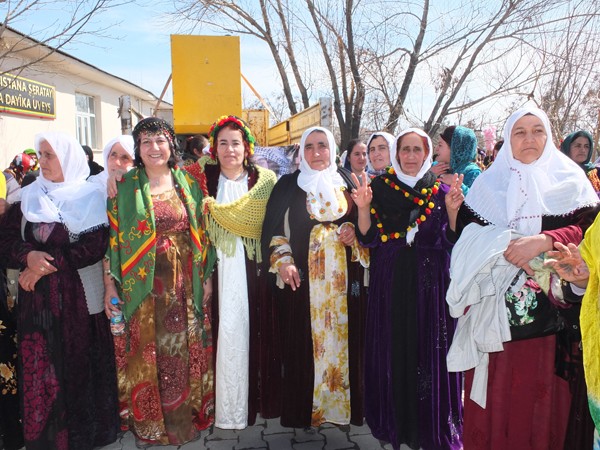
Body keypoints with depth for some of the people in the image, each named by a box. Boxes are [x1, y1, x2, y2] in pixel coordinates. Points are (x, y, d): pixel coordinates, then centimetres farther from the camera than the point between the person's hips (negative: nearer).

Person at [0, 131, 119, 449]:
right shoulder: (28, 196, 9)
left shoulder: (90, 197, -3)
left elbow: (94, 247, -12)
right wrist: (28, 256, -15)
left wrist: (49, 264, -16)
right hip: (37, 296, 3)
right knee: (39, 367, 5)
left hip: (78, 295, -3)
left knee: (79, 363, 5)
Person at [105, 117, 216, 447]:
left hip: (184, 286, 2)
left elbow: (201, 233, 8)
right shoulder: (125, 186, -1)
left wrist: (206, 277, 4)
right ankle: (146, 422, 28)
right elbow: (112, 236, -2)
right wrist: (111, 284, -6)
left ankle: (187, 415, 31)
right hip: (142, 286, -2)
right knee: (146, 355, 8)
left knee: (184, 352, 11)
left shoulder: (188, 184, 6)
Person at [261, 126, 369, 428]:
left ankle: (342, 402, 21)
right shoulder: (288, 186, 5)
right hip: (302, 276, -2)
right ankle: (303, 408, 14)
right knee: (303, 339, 1)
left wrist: (354, 232, -6)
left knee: (342, 334, 5)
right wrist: (283, 262, -11)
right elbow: (275, 230, 2)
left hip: (342, 277, 2)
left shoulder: (346, 182, 10)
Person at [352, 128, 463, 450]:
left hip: (431, 284, 0)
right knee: (392, 351, 4)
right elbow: (368, 239, -1)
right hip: (391, 283, 0)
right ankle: (395, 421, 22)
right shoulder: (380, 187, 4)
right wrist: (363, 207, -16)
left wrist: (452, 209, -14)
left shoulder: (441, 190, 6)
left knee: (430, 350, 2)